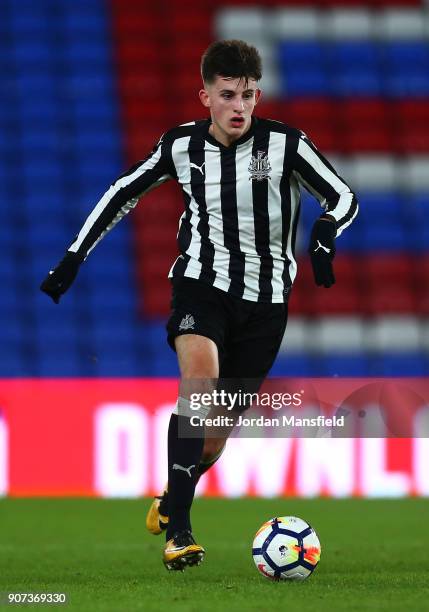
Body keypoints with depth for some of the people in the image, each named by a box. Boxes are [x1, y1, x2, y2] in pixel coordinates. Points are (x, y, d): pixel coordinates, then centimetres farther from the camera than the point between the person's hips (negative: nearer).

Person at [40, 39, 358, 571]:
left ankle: (169, 501, 36)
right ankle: (178, 528, -28)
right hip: (201, 282, -1)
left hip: (265, 297, 1)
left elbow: (343, 197, -5)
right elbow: (123, 192, 12)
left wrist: (325, 232, -28)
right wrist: (73, 257, 8)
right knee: (200, 381, -29)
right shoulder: (182, 146, -3)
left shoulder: (284, 144, -9)